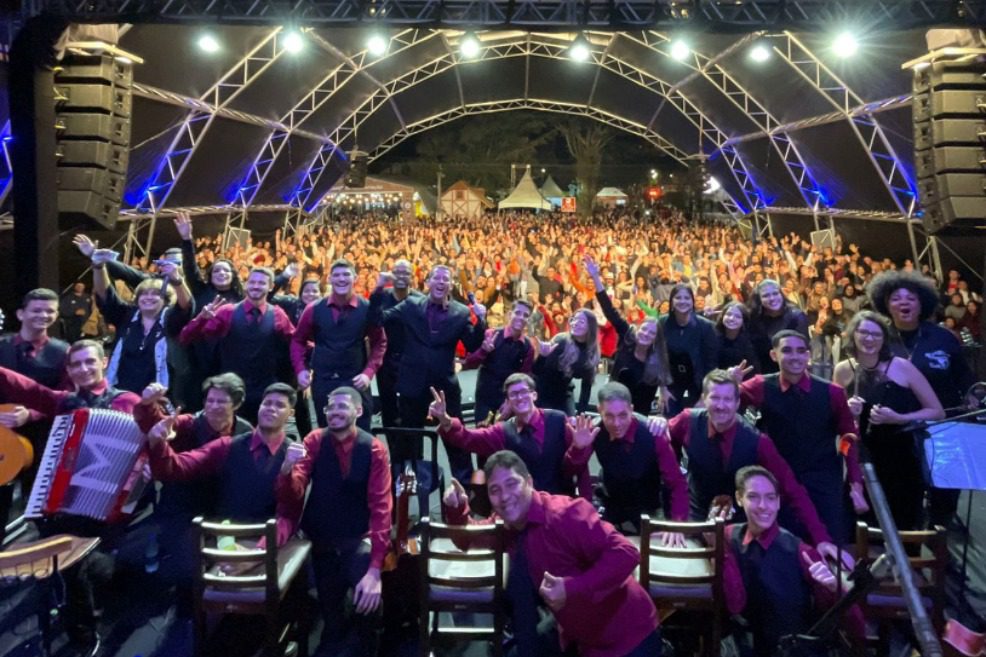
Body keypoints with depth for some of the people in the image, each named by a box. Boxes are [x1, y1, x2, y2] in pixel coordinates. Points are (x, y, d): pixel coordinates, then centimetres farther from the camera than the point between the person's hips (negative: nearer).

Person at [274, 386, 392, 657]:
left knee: (369, 600, -21)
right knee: (329, 609, 4)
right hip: (320, 542, 2)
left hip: (358, 541, -2)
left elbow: (381, 507, -12)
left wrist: (375, 568, -22)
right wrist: (287, 469, -34)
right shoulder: (315, 441, -5)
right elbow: (291, 498, -11)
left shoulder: (374, 449, -9)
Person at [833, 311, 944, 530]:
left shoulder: (901, 366, -11)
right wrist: (848, 412, -11)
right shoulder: (843, 370, -2)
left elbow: (937, 412, -7)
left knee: (904, 527, 9)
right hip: (863, 460, 2)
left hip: (903, 460, -2)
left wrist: (898, 418, -20)